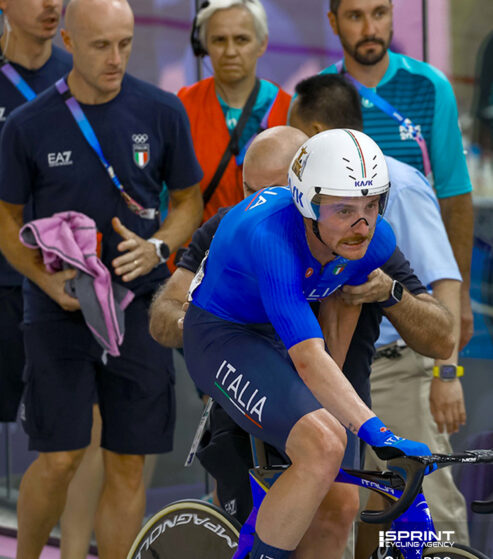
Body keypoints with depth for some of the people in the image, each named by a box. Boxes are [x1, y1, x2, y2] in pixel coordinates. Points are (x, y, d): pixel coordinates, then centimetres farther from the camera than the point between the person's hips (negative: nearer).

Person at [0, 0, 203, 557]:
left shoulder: (162, 112, -2)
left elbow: (189, 201, 9)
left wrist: (156, 248, -11)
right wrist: (48, 280, -11)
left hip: (140, 308, 2)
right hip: (59, 311, -1)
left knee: (127, 465, 4)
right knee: (58, 460, -5)